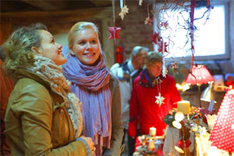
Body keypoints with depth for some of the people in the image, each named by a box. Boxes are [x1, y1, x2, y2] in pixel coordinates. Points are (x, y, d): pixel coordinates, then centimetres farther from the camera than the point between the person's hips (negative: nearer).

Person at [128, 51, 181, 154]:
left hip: (167, 131, 0)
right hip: (146, 132, 0)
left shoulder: (169, 81, -1)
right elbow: (133, 109, 4)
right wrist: (132, 131, 4)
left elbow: (177, 105, 5)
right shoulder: (138, 82, 0)